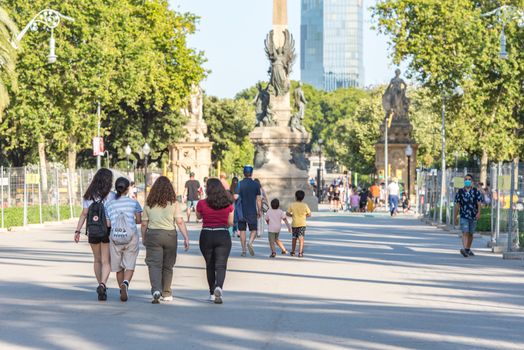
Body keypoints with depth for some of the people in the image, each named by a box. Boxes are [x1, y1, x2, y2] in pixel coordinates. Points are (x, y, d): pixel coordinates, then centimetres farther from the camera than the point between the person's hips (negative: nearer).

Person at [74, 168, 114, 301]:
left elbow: (84, 214, -3)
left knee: (97, 260, 20)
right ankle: (102, 285, -22)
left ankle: (101, 286, 25)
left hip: (92, 232, 3)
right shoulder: (111, 195, -8)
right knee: (106, 261, 0)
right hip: (107, 231, -3)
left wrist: (77, 231, -2)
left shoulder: (88, 195, 1)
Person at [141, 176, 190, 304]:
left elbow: (144, 224, 4)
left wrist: (143, 238, 16)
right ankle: (166, 293, 23)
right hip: (170, 235, 1)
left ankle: (156, 290, -23)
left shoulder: (149, 204, 1)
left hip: (153, 235, -1)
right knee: (167, 266, 13)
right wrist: (186, 238, -5)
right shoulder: (173, 203, -2)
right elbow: (180, 222, -7)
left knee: (154, 265, -2)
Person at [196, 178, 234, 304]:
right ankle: (218, 287, -28)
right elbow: (230, 222, 5)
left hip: (206, 236, 0)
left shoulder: (202, 204, -7)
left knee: (210, 266, 15)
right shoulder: (228, 204, -3)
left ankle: (212, 293, 22)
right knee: (221, 265, -2)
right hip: (223, 236, 0)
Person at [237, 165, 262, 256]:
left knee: (242, 230, 8)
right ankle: (250, 243, -18)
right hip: (252, 211, 0)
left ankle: (243, 250, 5)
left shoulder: (239, 184, -3)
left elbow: (236, 197, -7)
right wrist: (259, 211, 9)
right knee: (254, 229, 9)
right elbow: (258, 199, 0)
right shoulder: (256, 184, -2)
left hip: (242, 211, 0)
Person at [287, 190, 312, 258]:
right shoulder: (305, 205, -6)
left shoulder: (292, 205, -6)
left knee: (294, 238, 16)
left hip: (294, 224, 1)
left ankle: (292, 252, 25)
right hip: (302, 224, -1)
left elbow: (287, 213, -2)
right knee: (301, 238, -2)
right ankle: (300, 253, -10)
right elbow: (309, 214, 0)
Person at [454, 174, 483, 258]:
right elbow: (457, 205, 7)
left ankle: (468, 249, 27)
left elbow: (479, 203, -4)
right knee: (465, 233, -15)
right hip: (464, 216, -1)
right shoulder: (460, 192, 4)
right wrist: (455, 217, 8)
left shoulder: (476, 192, 3)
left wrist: (479, 212, -21)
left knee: (470, 234, 12)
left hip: (473, 216, 1)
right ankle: (464, 249, -29)